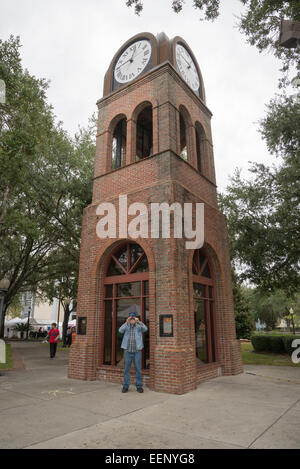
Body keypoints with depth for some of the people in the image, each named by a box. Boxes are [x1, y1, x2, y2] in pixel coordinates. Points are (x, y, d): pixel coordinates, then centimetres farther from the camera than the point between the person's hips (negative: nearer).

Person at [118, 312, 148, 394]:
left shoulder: (139, 327, 3)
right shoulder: (126, 326, 4)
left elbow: (145, 329, -16)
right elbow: (120, 330, -15)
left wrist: (139, 322, -31)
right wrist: (126, 322, -30)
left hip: (137, 351, -1)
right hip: (127, 351, 1)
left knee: (138, 369, 3)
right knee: (126, 369, 5)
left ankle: (139, 386, 14)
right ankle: (125, 386, 15)